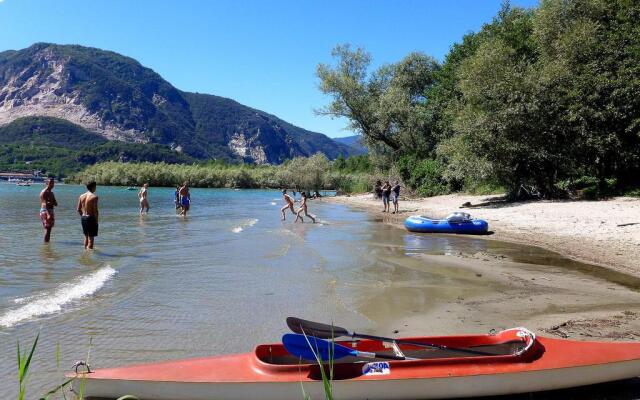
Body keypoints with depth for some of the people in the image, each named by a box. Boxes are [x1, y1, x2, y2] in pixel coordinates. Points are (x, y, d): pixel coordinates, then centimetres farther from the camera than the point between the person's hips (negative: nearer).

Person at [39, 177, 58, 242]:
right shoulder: (44, 192, -10)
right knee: (47, 229, -10)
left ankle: (48, 242, 16)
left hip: (50, 211, 9)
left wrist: (54, 203, -9)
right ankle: (45, 242, -8)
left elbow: (55, 204, 17)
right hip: (45, 211, -9)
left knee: (49, 229, 11)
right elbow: (45, 204, -20)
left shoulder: (51, 192, 17)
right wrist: (48, 214, -31)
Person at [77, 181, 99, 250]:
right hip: (91, 218, -7)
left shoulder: (81, 196, 6)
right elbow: (95, 210, -17)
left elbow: (78, 209, 8)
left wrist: (82, 216, 19)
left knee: (86, 236, 20)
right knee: (91, 237, -1)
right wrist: (96, 220, -8)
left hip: (83, 218, 7)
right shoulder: (94, 197, -14)